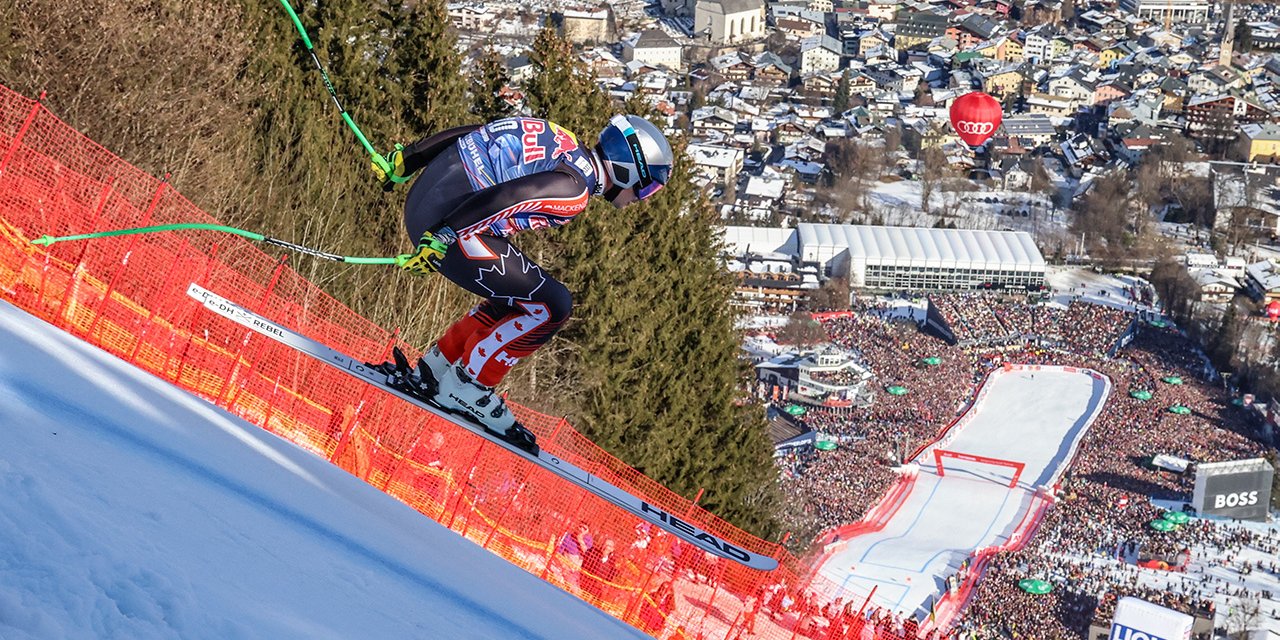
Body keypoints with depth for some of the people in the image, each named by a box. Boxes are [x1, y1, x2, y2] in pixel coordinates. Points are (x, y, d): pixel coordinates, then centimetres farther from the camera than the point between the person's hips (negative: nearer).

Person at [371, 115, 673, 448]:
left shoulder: (560, 139, 14)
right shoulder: (573, 192, -13)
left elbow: (470, 134, 16)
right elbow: (496, 199, -25)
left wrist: (406, 159, 20)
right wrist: (439, 240, -22)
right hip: (452, 229, -10)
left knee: (515, 300, 21)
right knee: (551, 306, -4)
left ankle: (434, 368, 23)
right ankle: (467, 385, 2)